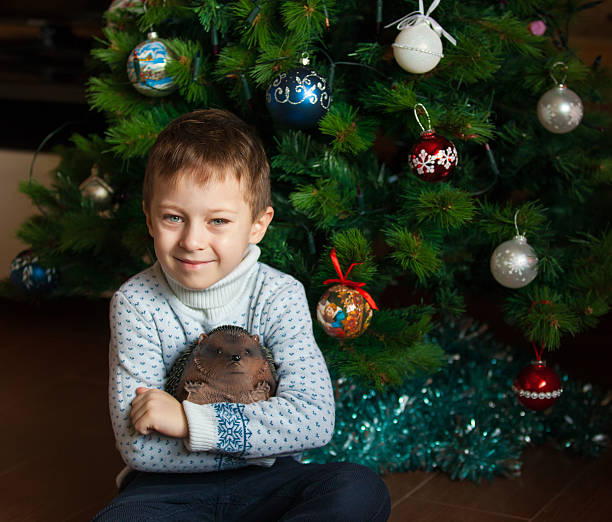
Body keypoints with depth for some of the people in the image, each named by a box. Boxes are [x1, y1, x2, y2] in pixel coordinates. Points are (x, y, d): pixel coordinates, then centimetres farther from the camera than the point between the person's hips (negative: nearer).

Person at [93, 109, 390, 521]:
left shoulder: (279, 296, -7)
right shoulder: (136, 303, -9)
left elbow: (314, 417, -20)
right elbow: (138, 447, -17)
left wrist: (191, 420, -26)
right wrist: (263, 433, -19)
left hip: (264, 481, 2)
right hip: (171, 486, -1)